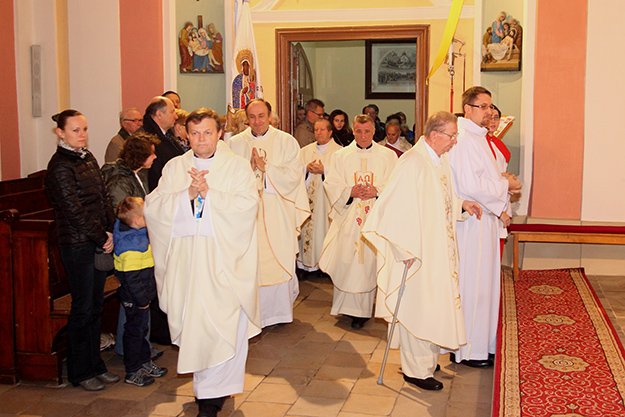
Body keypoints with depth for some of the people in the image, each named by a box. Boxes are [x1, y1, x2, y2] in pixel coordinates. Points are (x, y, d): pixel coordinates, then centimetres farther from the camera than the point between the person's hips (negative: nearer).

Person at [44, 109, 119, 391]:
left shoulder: (87, 158, 11)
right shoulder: (60, 166, -13)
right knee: (82, 309, 1)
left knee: (96, 306, 14)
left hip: (98, 242, 8)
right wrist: (101, 238, -12)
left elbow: (103, 197, 11)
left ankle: (95, 365, 25)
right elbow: (74, 211, -17)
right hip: (77, 245, -7)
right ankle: (80, 373, 15)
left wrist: (110, 231, 0)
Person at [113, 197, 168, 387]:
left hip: (142, 297, 10)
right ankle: (132, 372, 17)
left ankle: (145, 363, 37)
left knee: (142, 329, 22)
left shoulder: (140, 235, 4)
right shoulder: (130, 246, -28)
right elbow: (131, 278, -27)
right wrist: (142, 300, -20)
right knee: (134, 332, 3)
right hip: (134, 300, -10)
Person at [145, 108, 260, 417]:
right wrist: (188, 194, -14)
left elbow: (246, 205, -11)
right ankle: (207, 385, 25)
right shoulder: (174, 167, 11)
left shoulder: (237, 167, 3)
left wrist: (207, 192, -17)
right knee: (191, 323, 7)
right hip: (184, 259, 3)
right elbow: (153, 207, -1)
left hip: (223, 257, -3)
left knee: (222, 323, -6)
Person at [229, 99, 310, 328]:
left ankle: (279, 309, 16)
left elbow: (294, 175, -5)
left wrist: (265, 167, -10)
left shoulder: (286, 142, 3)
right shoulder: (235, 143, 7)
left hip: (278, 212, -1)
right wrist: (249, 168, -13)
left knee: (280, 261, 2)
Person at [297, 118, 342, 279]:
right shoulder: (305, 150, 14)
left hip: (327, 199, -4)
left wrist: (324, 170, -17)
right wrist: (307, 169, -10)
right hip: (308, 198, 4)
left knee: (324, 228, -4)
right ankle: (308, 264, 7)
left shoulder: (339, 151, 0)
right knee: (307, 227, 1)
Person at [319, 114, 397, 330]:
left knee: (369, 262, -1)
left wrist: (377, 191, -16)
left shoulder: (388, 156, 7)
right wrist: (350, 192, -14)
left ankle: (361, 309, 8)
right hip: (347, 218, 1)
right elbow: (331, 184, 2)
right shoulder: (340, 156, 9)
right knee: (345, 263, -2)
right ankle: (347, 305, 12)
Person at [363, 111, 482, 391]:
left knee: (433, 305, 18)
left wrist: (463, 204, 5)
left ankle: (425, 359, 33)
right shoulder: (413, 163, -21)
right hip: (418, 252, -9)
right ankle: (416, 370, 15)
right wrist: (406, 250, -24)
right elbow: (397, 208, -24)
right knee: (418, 308, 1)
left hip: (439, 250, 9)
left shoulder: (441, 161, 8)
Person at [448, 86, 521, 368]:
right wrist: (505, 184, -12)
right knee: (471, 284, -2)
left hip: (485, 220, 10)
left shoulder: (478, 137, 15)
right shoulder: (464, 139, -18)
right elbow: (471, 186, -25)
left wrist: (499, 208, 5)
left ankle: (480, 342, 27)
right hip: (470, 221, -10)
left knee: (484, 282, 16)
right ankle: (468, 350, 10)